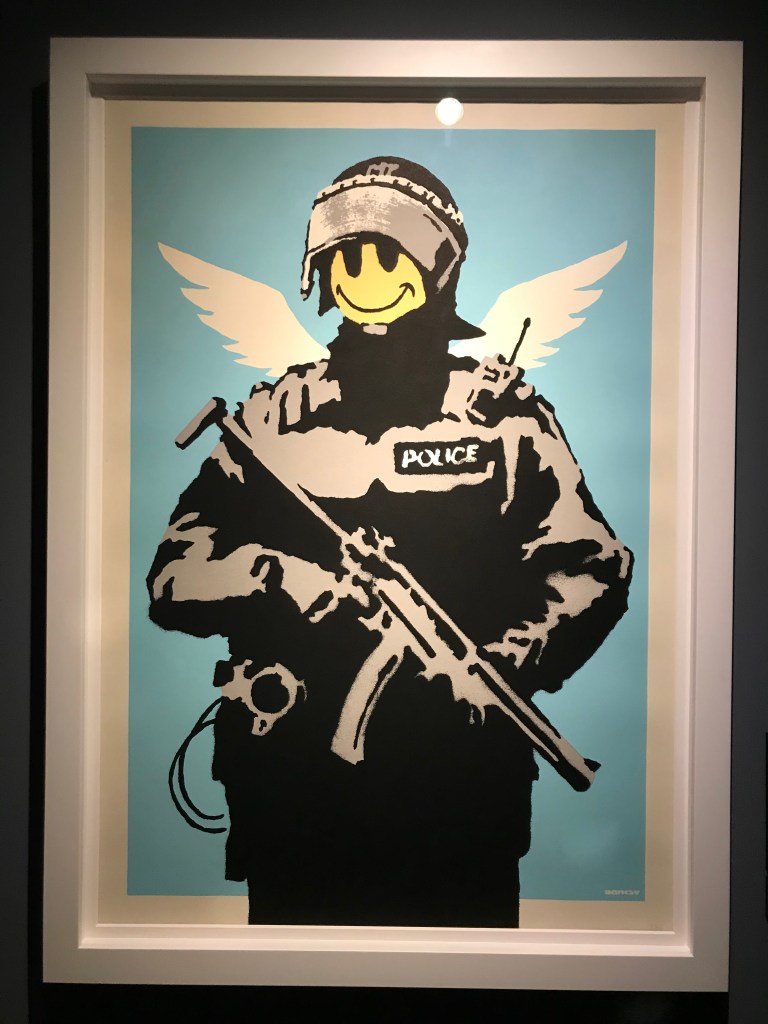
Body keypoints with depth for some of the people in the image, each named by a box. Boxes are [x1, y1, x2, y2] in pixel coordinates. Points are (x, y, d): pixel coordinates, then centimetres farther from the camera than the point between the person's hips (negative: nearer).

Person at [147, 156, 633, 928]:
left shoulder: (505, 412, 0)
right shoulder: (273, 415, 2)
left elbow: (595, 565, 2)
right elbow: (175, 575, -1)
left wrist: (514, 661, -15)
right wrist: (287, 576, -20)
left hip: (460, 784, 0)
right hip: (290, 782, 1)